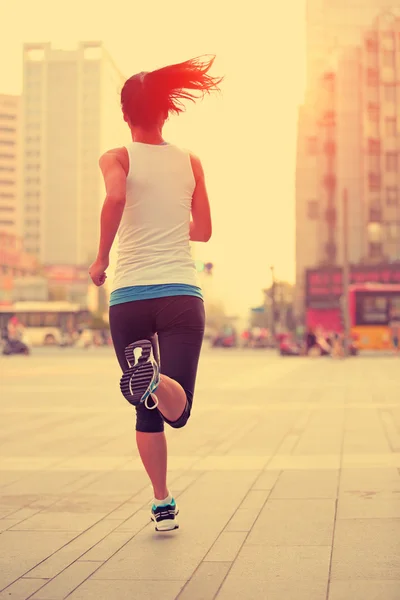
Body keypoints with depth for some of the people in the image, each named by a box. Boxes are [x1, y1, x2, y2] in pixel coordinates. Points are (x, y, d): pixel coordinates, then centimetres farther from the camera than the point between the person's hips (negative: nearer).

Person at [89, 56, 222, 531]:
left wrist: (100, 259, -11)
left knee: (147, 411, 15)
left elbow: (115, 197, -22)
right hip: (182, 295, 1)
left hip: (129, 296, 0)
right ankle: (155, 379, -39)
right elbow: (203, 230, 14)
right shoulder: (190, 162, 9)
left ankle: (163, 505, 14)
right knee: (176, 411, -5)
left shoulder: (117, 158, 1)